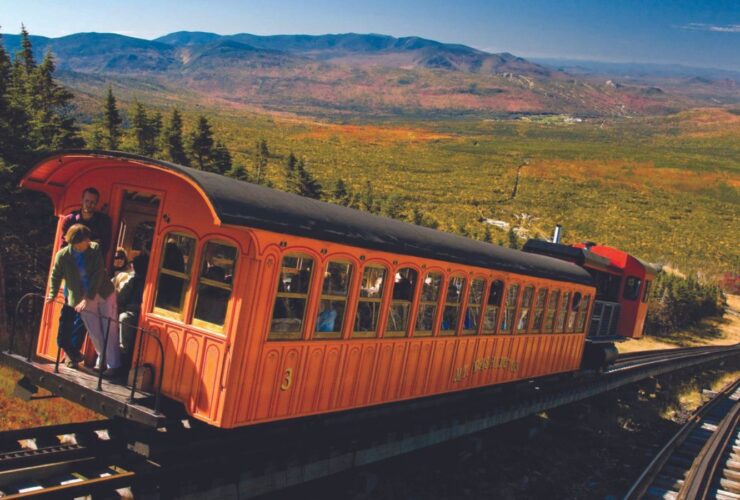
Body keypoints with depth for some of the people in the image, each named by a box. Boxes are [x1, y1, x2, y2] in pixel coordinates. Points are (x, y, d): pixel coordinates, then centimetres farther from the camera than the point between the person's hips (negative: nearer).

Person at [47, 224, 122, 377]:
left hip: (104, 293, -1)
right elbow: (56, 276, 7)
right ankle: (102, 360, 21)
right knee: (95, 333, 4)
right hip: (83, 298, 1)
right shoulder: (62, 255, -11)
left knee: (109, 330, -2)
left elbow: (97, 275, -18)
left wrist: (87, 299, -22)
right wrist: (52, 294, 2)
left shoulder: (95, 249, -13)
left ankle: (114, 365, 3)